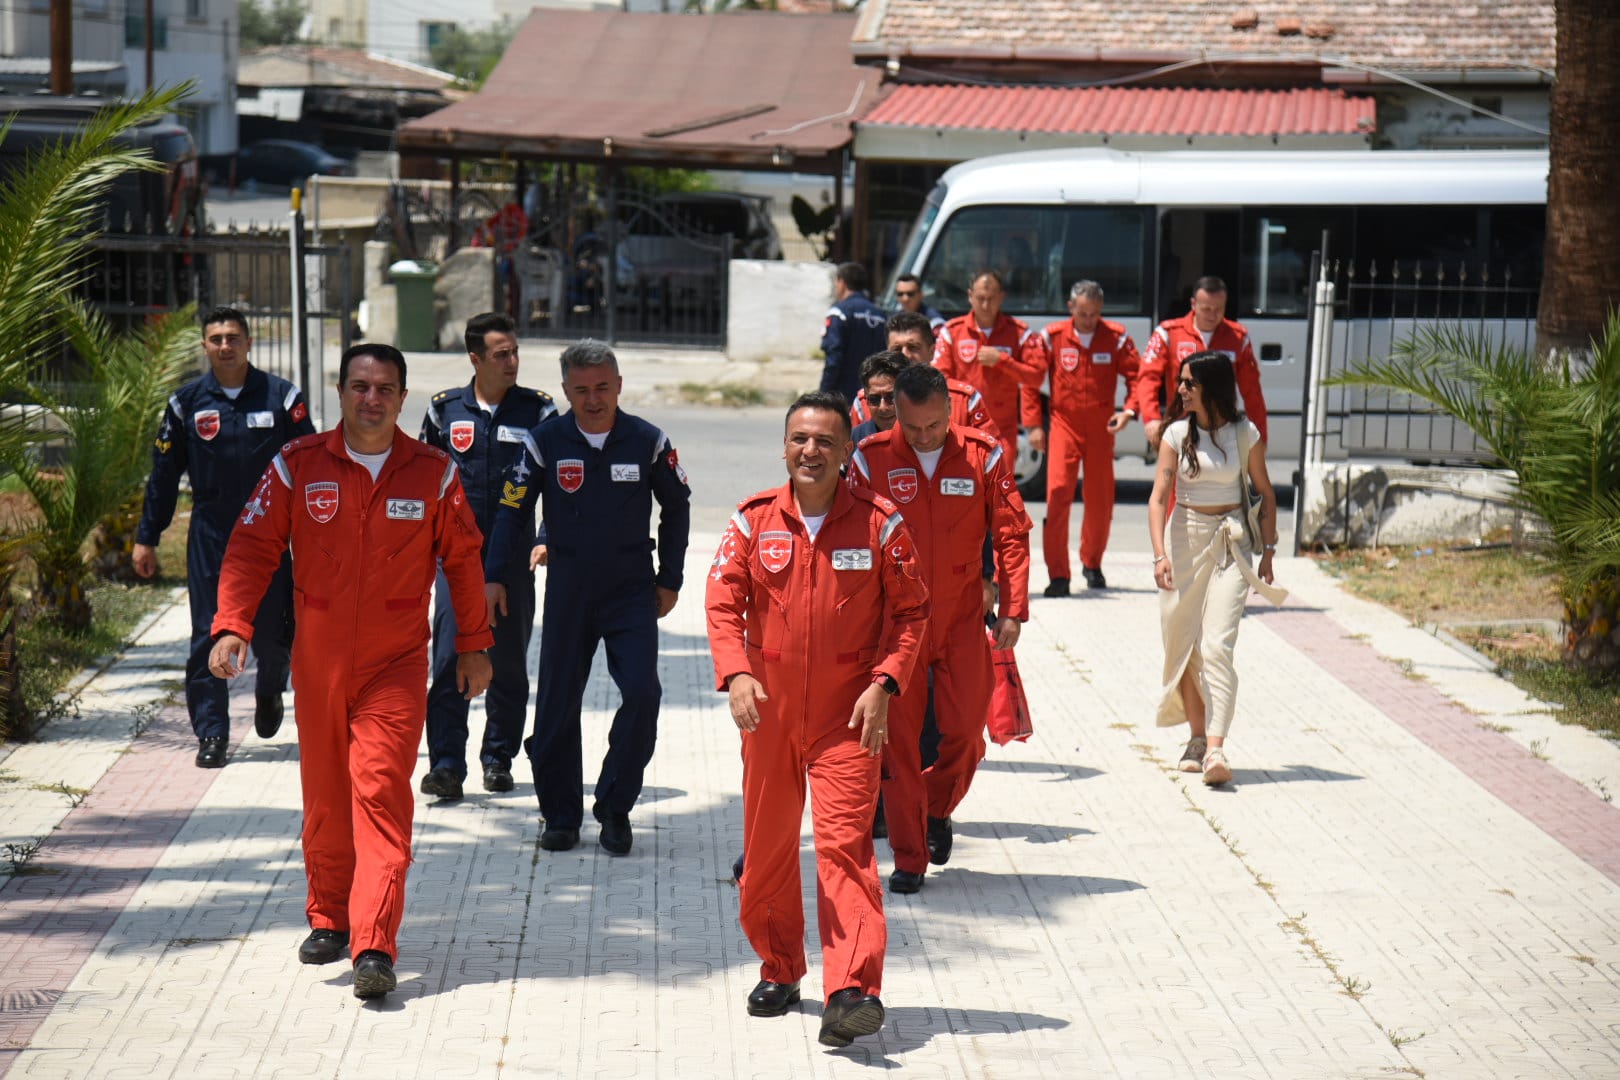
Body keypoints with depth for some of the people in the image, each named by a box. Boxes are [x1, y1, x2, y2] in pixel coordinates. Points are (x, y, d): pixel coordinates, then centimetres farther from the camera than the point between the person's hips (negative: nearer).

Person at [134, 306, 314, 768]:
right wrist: (146, 538, 8)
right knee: (209, 634, -3)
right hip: (210, 534, 1)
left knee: (269, 629, 3)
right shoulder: (187, 402, 4)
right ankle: (211, 733, 4)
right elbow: (163, 474, 9)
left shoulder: (282, 397, 1)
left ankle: (270, 691, 36)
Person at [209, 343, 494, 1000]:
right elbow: (252, 547, 0)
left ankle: (375, 946, -16)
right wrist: (232, 626, -13)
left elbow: (462, 559, 10)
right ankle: (328, 919, 31)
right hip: (317, 661, 2)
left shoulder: (433, 473, 0)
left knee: (381, 792, -13)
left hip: (397, 665, -2)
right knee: (324, 798, 11)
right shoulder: (298, 465, 0)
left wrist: (473, 644, 12)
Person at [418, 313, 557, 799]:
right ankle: (446, 766, -8)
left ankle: (499, 758, 20)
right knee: (449, 657, -9)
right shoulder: (445, 409, 4)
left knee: (508, 662, 7)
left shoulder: (538, 410, 1)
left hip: (513, 554, 0)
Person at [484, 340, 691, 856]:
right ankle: (560, 816, 17)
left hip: (632, 588, 0)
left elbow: (676, 508, 10)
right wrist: (493, 577, -5)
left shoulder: (648, 441, -2)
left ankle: (614, 807, 3)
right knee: (557, 703, 2)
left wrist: (669, 578, 9)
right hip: (567, 586, 0)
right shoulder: (543, 441, -3)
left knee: (642, 692, -14)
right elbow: (511, 511, 3)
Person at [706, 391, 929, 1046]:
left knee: (844, 842, -14)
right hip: (768, 710, 3)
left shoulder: (879, 523, -3)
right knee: (767, 845, 13)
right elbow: (723, 603, -2)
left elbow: (910, 611, 1)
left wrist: (884, 684, -12)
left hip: (848, 715, -3)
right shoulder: (754, 520, 1)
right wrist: (735, 674, -18)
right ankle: (779, 970, 33)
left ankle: (852, 992, -19)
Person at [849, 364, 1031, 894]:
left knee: (966, 728, -1)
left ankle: (938, 808, 31)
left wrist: (1013, 610, -5)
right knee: (898, 734, -1)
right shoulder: (871, 459, -4)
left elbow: (1011, 536, 1)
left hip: (962, 616, 1)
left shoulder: (983, 456, -2)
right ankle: (908, 857, 8)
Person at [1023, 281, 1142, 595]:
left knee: (1100, 500, 9)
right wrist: (1033, 424, -5)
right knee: (1058, 493, -14)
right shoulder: (1051, 337, -4)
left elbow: (1135, 375, 3)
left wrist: (1129, 410, -12)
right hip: (1064, 423, -2)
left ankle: (1092, 563, 32)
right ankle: (1058, 575, -12)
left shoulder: (1116, 337, -1)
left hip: (1101, 427, 2)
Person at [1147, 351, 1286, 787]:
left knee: (1217, 645, -13)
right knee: (1183, 644, 6)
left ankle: (1216, 750, -19)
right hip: (1185, 537, 2)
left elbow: (1266, 494, 9)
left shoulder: (1244, 433, -1)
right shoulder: (1177, 434, 0)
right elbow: (1158, 496, -7)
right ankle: (1197, 737, 20)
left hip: (1230, 542, -2)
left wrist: (1267, 551, 5)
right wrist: (1160, 554, -19)